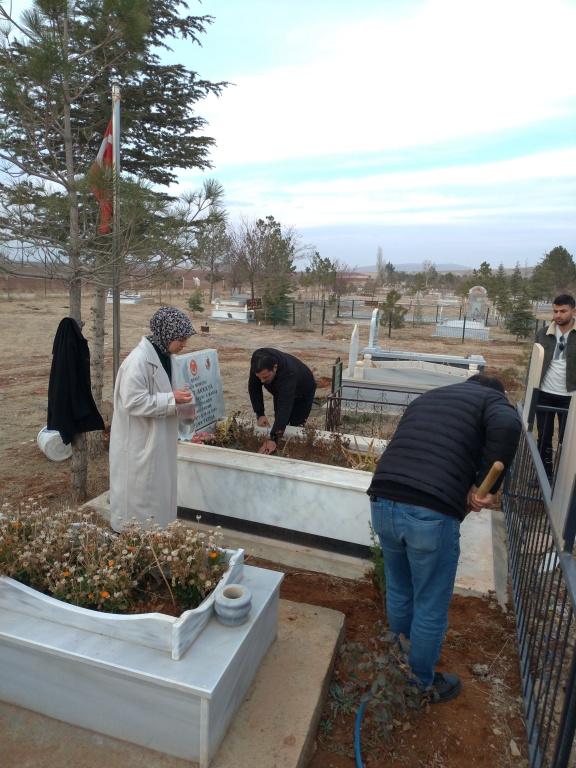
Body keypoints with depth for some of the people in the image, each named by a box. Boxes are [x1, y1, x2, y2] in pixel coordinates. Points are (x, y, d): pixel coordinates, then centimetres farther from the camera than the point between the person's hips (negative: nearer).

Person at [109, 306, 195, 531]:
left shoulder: (163, 356, 5)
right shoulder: (139, 361, -23)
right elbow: (133, 402, -26)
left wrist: (179, 397, 0)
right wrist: (172, 399, -24)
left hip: (157, 441, 9)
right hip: (139, 444, -9)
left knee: (157, 491, 19)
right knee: (139, 494, 6)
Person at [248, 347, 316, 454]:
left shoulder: (288, 373, -48)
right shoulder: (257, 361, -33)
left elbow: (285, 407, -52)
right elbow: (254, 388, -19)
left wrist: (273, 439, -58)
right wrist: (260, 414, -27)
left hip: (303, 392, -5)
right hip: (280, 390, 5)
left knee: (296, 426, -8)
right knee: (279, 421, 5)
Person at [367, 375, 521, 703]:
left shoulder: (424, 399, 28)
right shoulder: (493, 398, 11)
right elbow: (507, 427, -13)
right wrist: (485, 486, -5)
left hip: (383, 503, 6)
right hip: (432, 515, -6)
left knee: (398, 592, 29)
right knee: (431, 609, 19)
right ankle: (423, 684, 41)